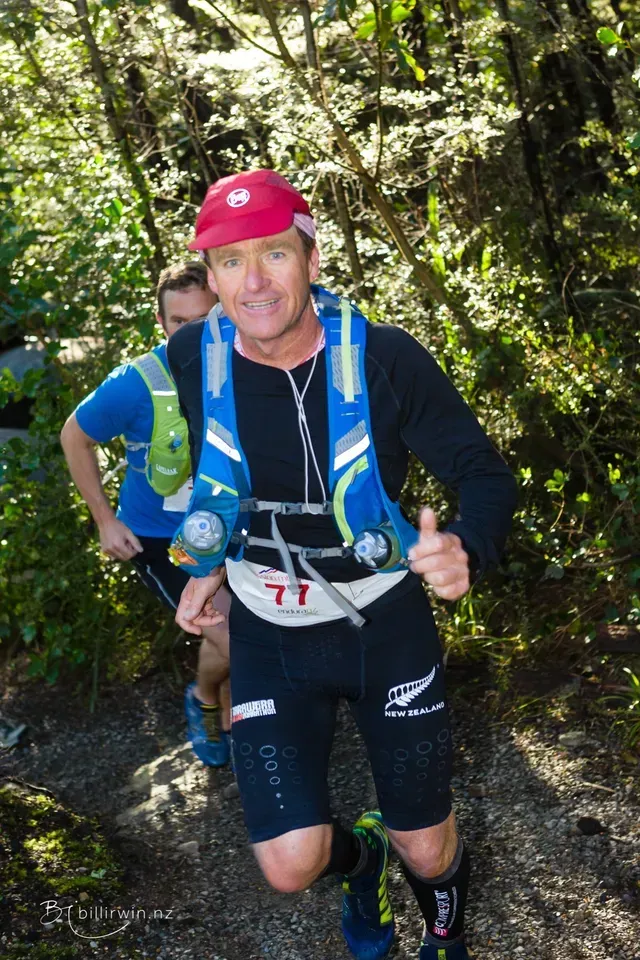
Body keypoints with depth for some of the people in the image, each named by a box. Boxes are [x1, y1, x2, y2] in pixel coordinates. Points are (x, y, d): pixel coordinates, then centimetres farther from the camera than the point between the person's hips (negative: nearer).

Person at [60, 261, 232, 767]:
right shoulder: (137, 384, -24)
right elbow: (75, 437, -7)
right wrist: (105, 519, -7)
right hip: (159, 540, -4)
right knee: (235, 643, -16)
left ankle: (229, 723, 42)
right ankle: (203, 698, 18)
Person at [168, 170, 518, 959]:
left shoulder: (383, 358, -21)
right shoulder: (195, 357, -12)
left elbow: (484, 473, -13)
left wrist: (465, 550, -34)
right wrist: (211, 565, 10)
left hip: (385, 624, -1)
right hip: (269, 634, 2)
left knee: (428, 850, 6)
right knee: (290, 866, -7)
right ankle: (360, 854, 33)